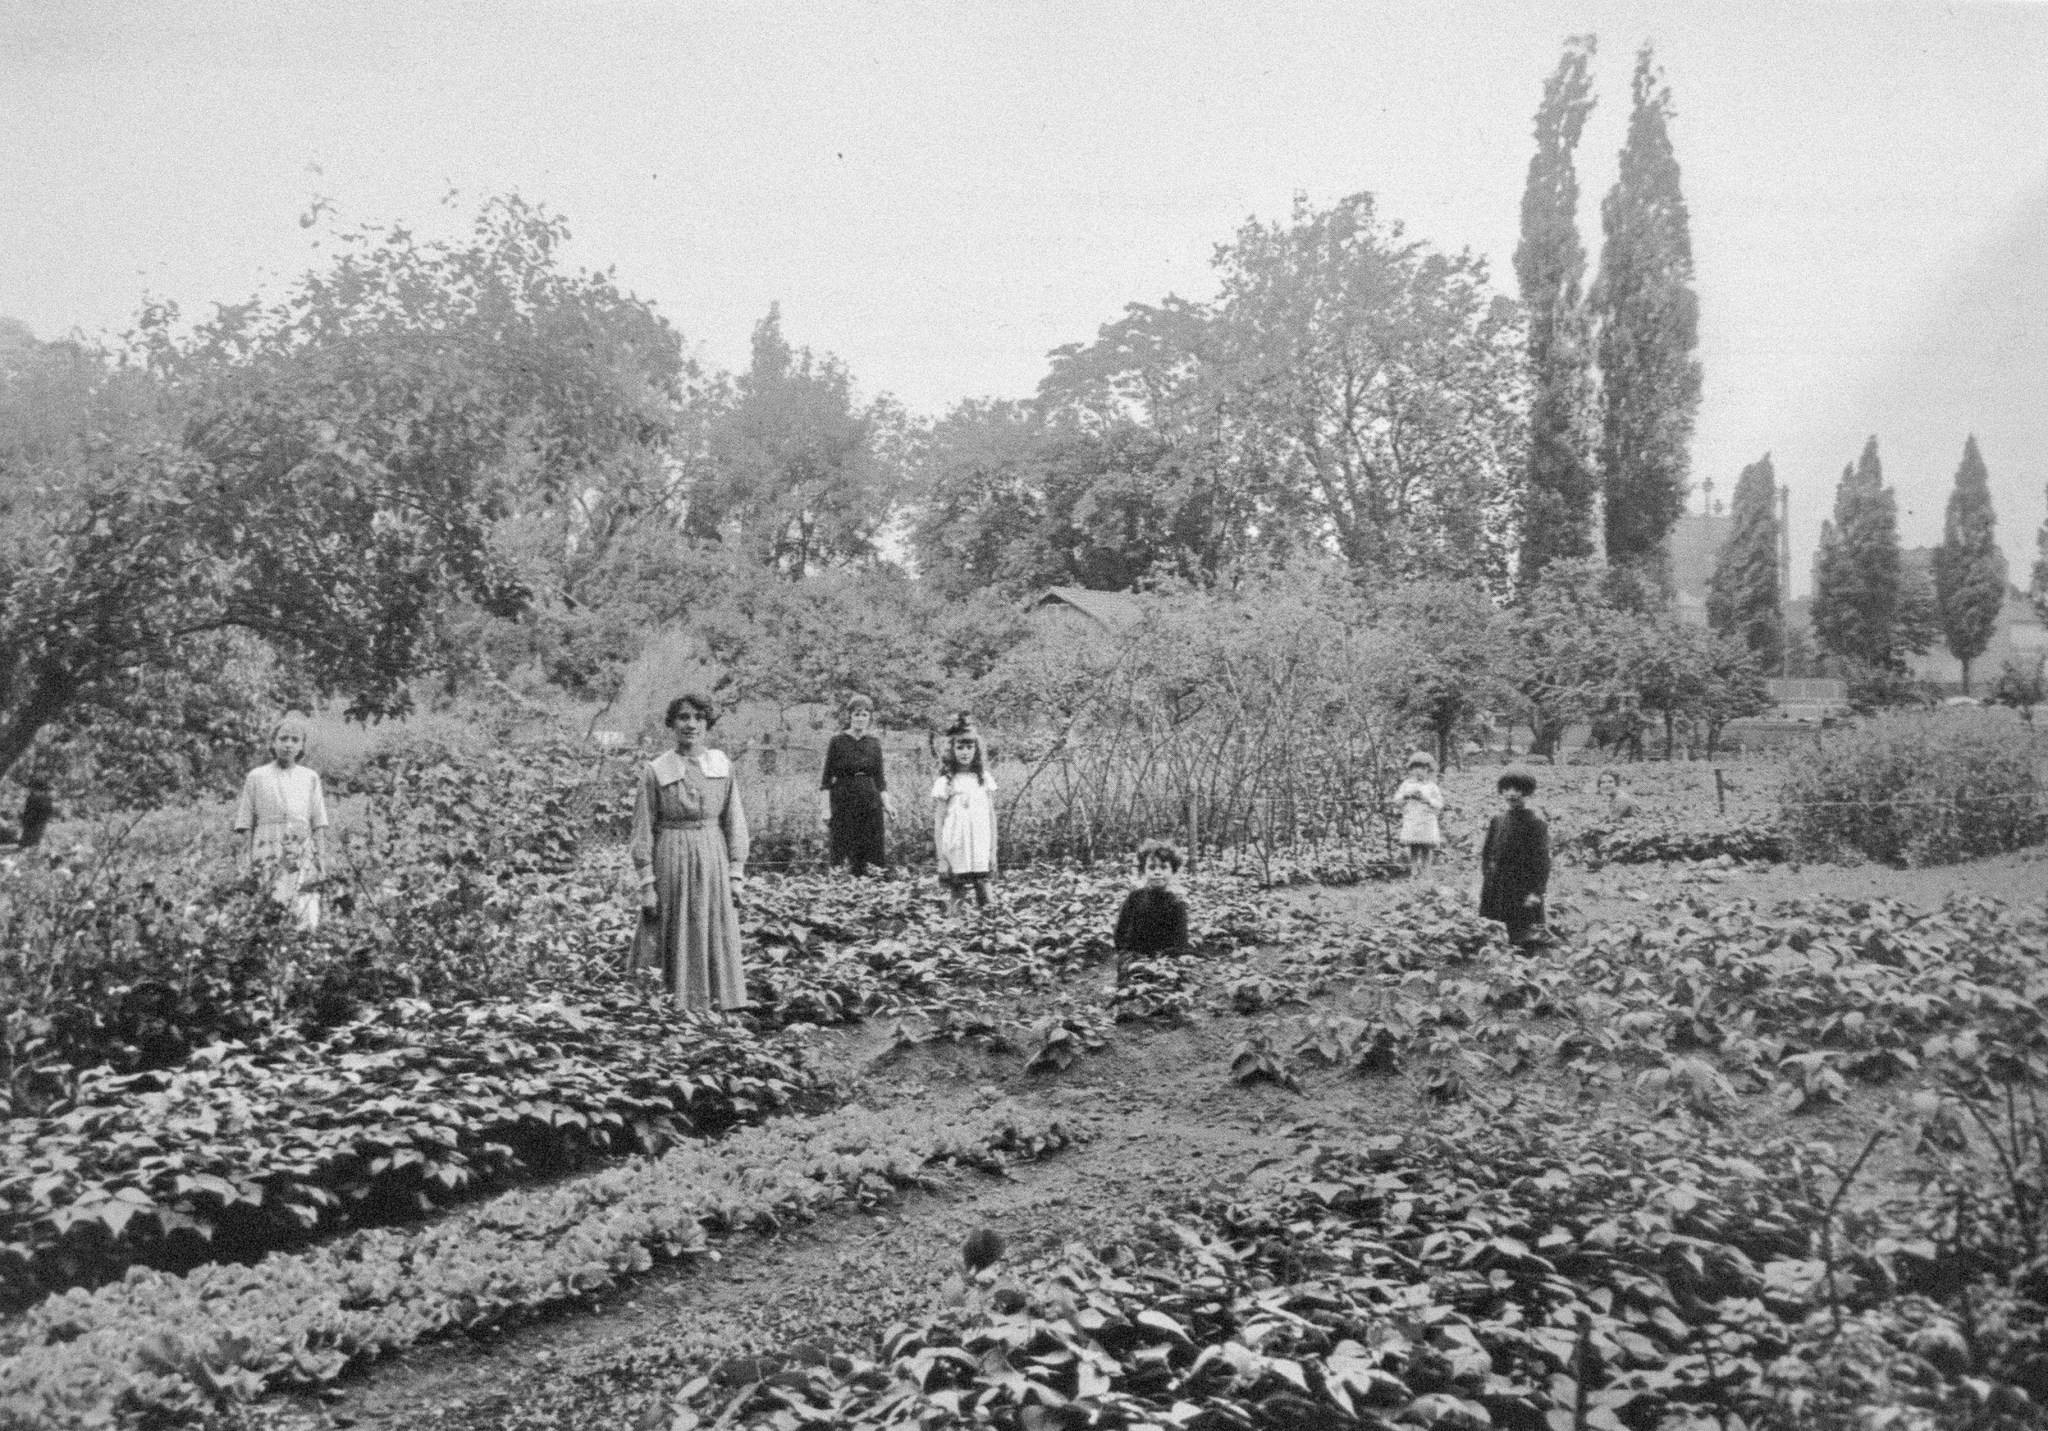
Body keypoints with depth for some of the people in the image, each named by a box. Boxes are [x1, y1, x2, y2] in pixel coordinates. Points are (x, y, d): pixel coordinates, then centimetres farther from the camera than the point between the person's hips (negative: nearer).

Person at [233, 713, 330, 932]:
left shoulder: (310, 778, 14)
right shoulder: (256, 777, 10)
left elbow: (319, 825, 12)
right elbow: (245, 825, 8)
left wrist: (322, 860, 2)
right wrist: (246, 867, 0)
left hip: (303, 856, 1)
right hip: (267, 854, -1)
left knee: (308, 922, -13)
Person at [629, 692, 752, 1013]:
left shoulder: (723, 766, 5)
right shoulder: (655, 771, -2)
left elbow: (734, 821, 7)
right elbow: (642, 831, -2)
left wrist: (735, 875, 1)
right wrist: (647, 886, -7)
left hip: (713, 862, 2)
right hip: (671, 863, -2)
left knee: (716, 944, 2)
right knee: (677, 945, 0)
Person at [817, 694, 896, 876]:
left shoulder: (874, 744, 8)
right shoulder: (838, 742, -2)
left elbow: (879, 779, 12)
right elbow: (827, 779, -3)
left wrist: (886, 803, -1)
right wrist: (825, 808, -9)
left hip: (870, 802, 3)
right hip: (843, 802, -3)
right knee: (842, 855, -4)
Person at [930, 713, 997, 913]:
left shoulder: (984, 778, 7)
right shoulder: (945, 782, -2)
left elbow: (991, 817, 10)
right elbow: (938, 823, -1)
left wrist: (993, 852, 7)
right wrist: (942, 859, -4)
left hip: (981, 857, 2)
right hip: (956, 857, -2)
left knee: (985, 904, -1)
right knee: (955, 903, -1)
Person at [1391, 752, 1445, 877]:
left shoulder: (1432, 786, 8)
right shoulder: (1406, 785, 12)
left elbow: (1439, 804, 0)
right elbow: (1397, 803, 12)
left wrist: (1425, 798, -12)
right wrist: (1406, 796, -5)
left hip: (1428, 822, -1)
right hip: (1411, 822, 1)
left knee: (1426, 848, -4)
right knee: (1414, 848, -4)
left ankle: (1425, 872, 2)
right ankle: (1413, 873, -1)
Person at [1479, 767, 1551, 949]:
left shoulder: (1536, 822, -5)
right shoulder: (1497, 821, 11)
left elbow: (1542, 861, -8)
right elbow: (1486, 854, 19)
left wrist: (1536, 892, -14)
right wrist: (1487, 877, 7)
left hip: (1525, 896, -5)